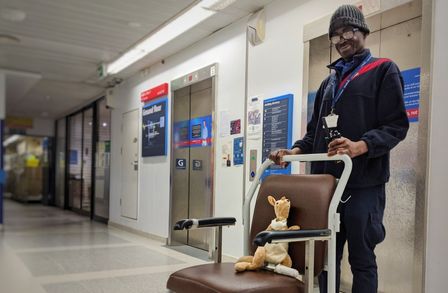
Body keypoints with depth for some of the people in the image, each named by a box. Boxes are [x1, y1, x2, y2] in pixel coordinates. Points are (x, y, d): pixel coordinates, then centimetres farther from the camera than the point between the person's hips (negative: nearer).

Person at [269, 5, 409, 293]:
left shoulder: (383, 71, 5)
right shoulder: (329, 82, 23)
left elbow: (397, 124, -6)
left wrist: (361, 146, -24)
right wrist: (296, 150, 3)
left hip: (364, 183, -5)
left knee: (362, 260, 1)